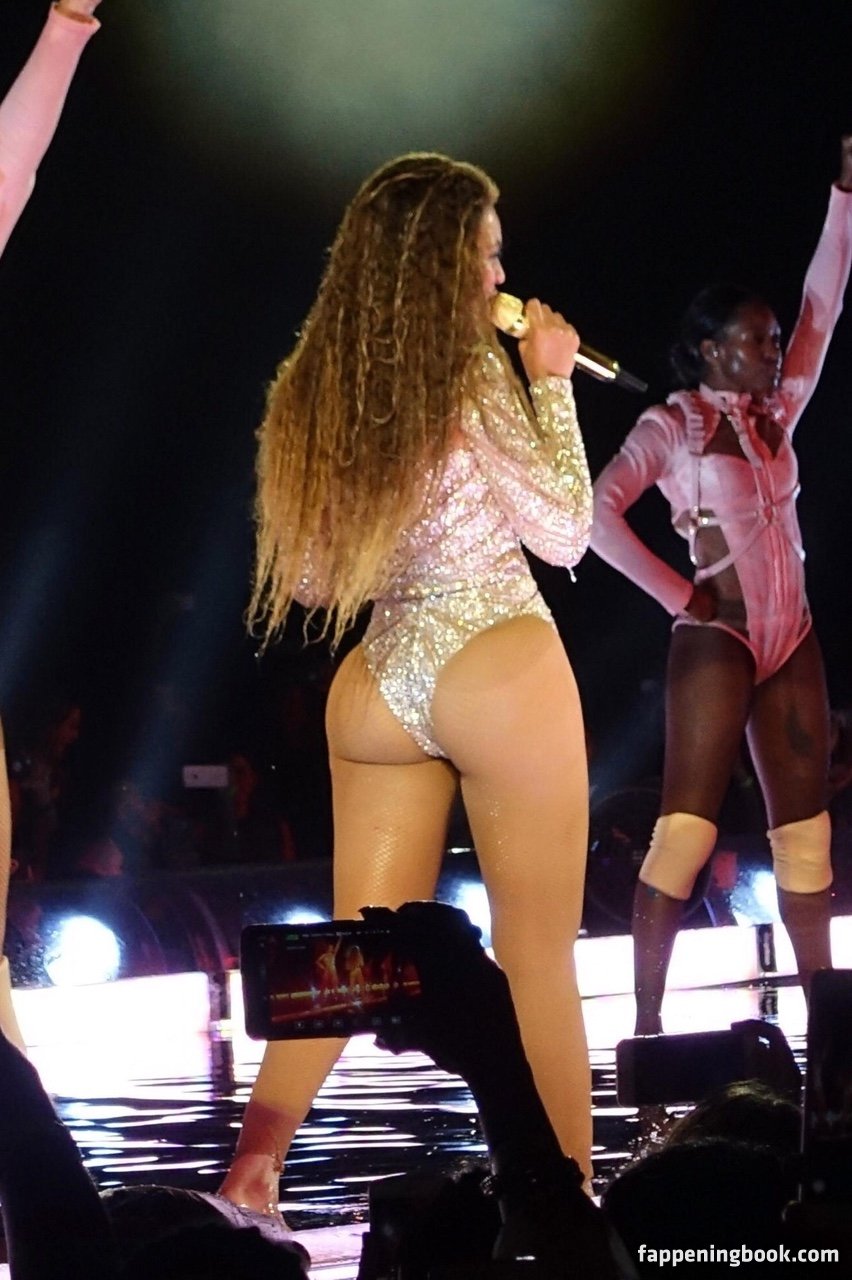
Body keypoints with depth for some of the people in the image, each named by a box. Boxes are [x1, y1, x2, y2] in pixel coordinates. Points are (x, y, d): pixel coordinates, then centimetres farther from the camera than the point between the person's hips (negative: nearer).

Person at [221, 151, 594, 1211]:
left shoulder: (313, 392, 7)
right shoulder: (471, 372, -9)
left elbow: (307, 577, 12)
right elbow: (565, 531, -3)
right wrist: (551, 383, 5)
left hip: (376, 684, 6)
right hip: (498, 669, -5)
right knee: (537, 958, 2)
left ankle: (252, 1163, -2)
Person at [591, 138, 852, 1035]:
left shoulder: (775, 416, 14)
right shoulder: (670, 425, -3)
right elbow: (600, 511, -13)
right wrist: (679, 596, -11)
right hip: (717, 636, -7)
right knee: (687, 827, -10)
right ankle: (647, 1020, -12)